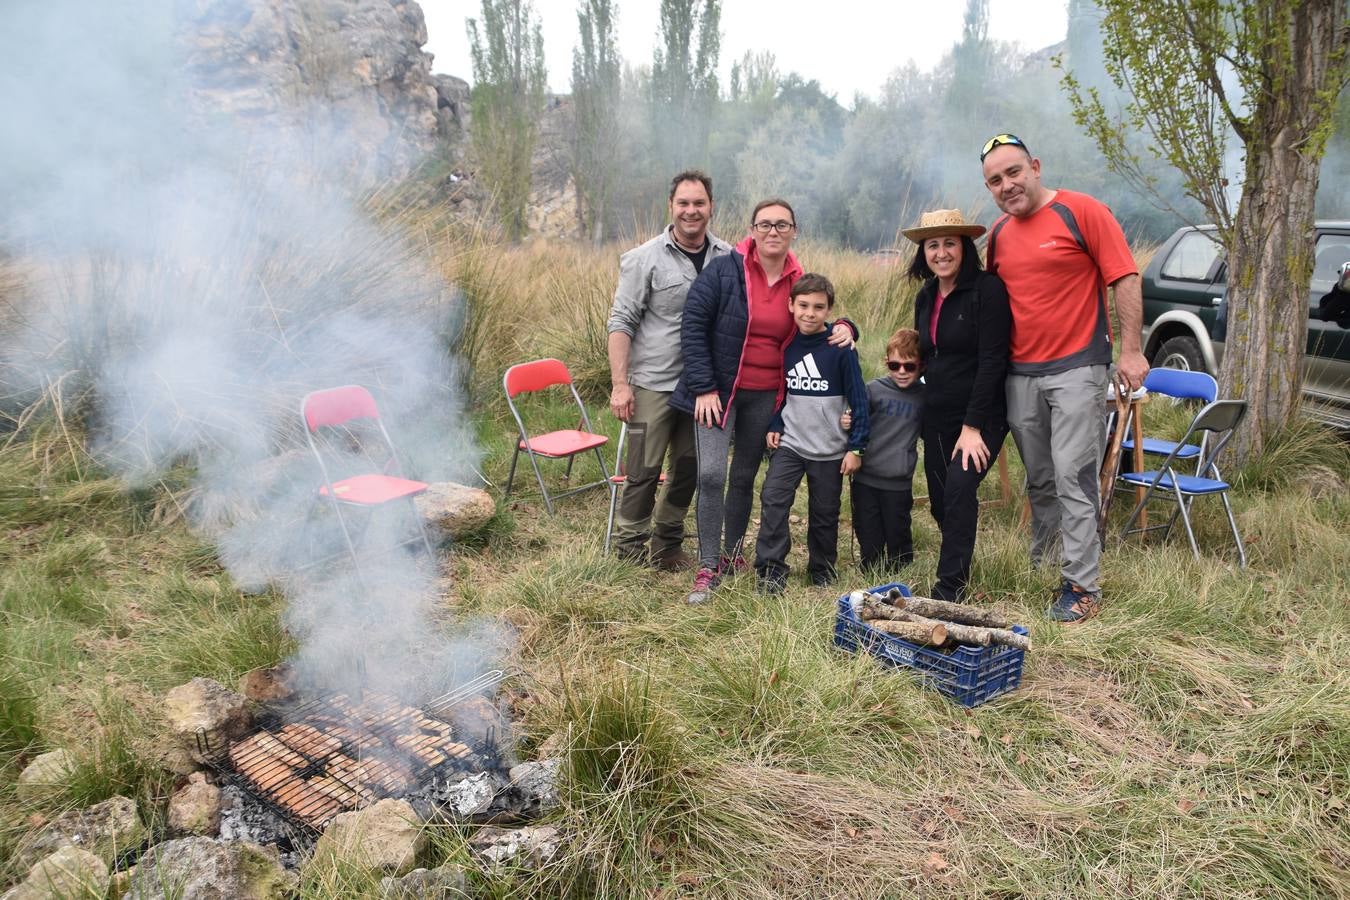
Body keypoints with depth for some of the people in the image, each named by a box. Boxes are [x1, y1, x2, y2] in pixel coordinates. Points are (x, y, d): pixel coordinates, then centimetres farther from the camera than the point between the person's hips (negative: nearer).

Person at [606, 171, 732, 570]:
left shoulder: (728, 258, 5)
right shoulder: (646, 259, -5)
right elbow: (621, 322, -6)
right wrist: (619, 383, -13)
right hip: (653, 384, -4)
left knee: (689, 468, 12)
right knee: (644, 469, 0)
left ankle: (667, 544, 28)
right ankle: (630, 548, 15)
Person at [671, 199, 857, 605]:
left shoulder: (798, 281, 5)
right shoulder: (724, 270, -8)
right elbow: (693, 324, -9)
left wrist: (843, 327, -4)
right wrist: (703, 388, -14)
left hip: (765, 396, 4)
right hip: (718, 390, -4)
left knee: (744, 477, 13)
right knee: (712, 474, -14)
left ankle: (732, 555, 29)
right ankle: (708, 569, -5)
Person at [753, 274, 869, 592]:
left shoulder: (840, 349, -12)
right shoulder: (784, 345, -1)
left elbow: (858, 400, -7)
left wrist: (856, 447, -8)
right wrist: (774, 426, 1)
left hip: (829, 450, -2)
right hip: (789, 443, 2)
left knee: (824, 513, 10)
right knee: (773, 499, -14)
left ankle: (822, 568, 30)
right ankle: (771, 567, -5)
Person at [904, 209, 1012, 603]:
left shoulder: (987, 289, -13)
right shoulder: (925, 297, 10)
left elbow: (992, 360, -18)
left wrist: (973, 426, -20)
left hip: (981, 418, -7)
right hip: (937, 418, 7)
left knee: (959, 490, -21)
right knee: (940, 502, 9)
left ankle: (949, 590, -14)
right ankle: (959, 567, 32)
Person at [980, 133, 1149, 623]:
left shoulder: (1081, 211, -6)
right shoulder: (998, 234, 11)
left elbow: (1125, 279, -7)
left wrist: (1130, 349, -13)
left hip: (1076, 368, -5)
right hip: (1020, 375, 6)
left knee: (1073, 478, -8)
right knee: (1039, 481, 14)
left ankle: (1082, 586, -1)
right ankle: (1038, 568, 26)